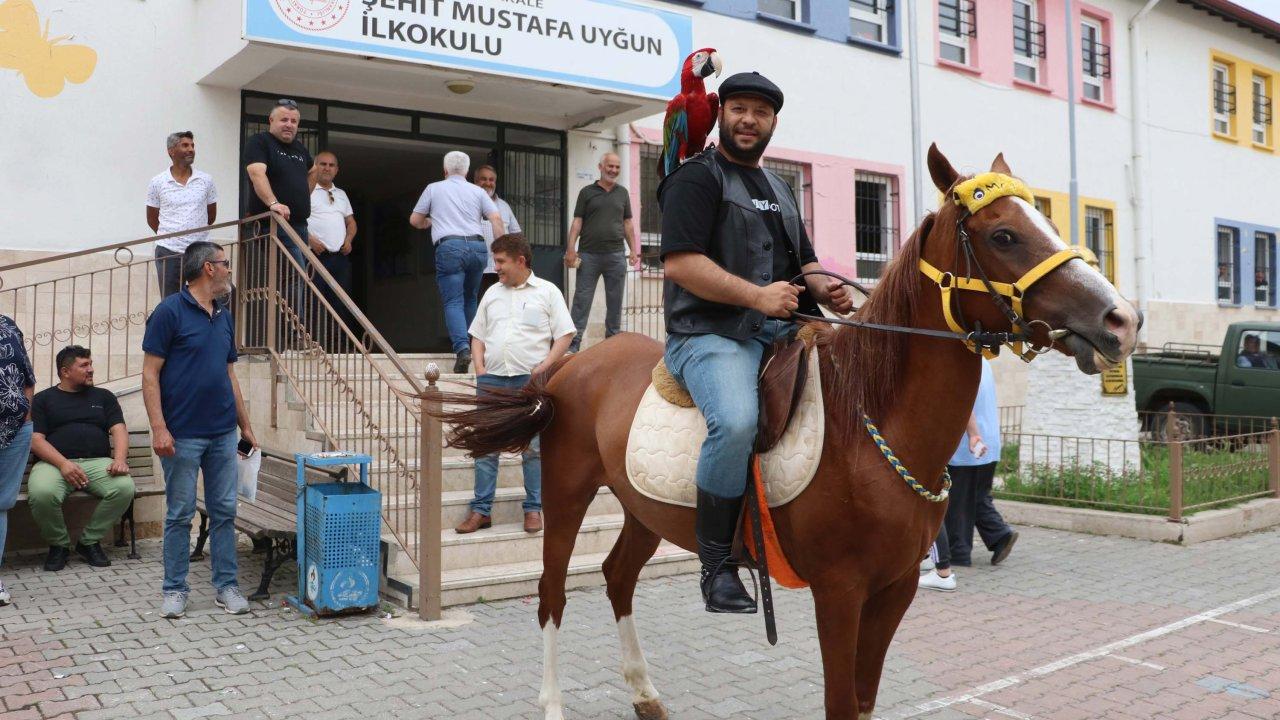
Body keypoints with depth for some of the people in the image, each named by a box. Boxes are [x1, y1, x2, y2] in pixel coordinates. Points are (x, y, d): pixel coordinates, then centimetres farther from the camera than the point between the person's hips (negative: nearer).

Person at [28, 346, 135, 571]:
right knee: (41, 494, -36)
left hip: (98, 462, 2)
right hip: (55, 463, -2)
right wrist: (63, 464, -16)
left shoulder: (104, 396, 22)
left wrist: (120, 459, -12)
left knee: (125, 487, -30)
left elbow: (119, 429, 10)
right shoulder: (43, 399, 15)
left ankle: (90, 542, -6)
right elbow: (36, 439, 3)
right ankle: (58, 545, -5)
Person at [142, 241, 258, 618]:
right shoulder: (170, 312, -8)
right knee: (180, 514, 4)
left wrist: (245, 426, 16)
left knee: (224, 511, 8)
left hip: (223, 433, 6)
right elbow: (150, 374, -10)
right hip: (182, 435, -6)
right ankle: (175, 588, 16)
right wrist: (159, 428, -17)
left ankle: (226, 586, 16)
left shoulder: (224, 317, 13)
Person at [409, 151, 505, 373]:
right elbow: (496, 219, 3)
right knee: (470, 299, 20)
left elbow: (415, 220, 17)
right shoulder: (478, 192, 15)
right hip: (477, 246, 3)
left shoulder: (433, 189, 13)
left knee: (453, 302, -6)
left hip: (449, 248, -3)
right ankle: (471, 343, 24)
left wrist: (430, 222, 38)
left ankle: (462, 348, -24)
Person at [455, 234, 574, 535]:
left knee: (533, 447, 1)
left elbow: (564, 336, 0)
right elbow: (478, 335, 19)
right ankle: (481, 510, 9)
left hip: (530, 380, -4)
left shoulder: (547, 292, 4)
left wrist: (543, 367, -11)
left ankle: (533, 509, 10)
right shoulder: (492, 293, 17)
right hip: (492, 379, 4)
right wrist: (480, 368, 4)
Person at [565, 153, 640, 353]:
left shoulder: (623, 193, 14)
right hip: (589, 255, -2)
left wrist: (633, 250, 7)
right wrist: (571, 248, -9)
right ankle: (574, 341, -2)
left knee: (615, 301, 6)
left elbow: (628, 223, 15)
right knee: (582, 298, -3)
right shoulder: (587, 192, 6)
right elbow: (577, 222, 1)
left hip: (616, 255, 3)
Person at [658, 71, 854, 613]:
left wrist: (824, 288, 5)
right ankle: (717, 563, -19)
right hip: (710, 334, -8)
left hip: (781, 330, 8)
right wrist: (757, 295, -21)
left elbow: (804, 261, 29)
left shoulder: (778, 188, 26)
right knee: (737, 421, -35)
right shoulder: (697, 178, -1)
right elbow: (680, 263, -14)